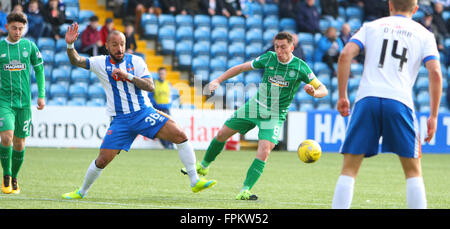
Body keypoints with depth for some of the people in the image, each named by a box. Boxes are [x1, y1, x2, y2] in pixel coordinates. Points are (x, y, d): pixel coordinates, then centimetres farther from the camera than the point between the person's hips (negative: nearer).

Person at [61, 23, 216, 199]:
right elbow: (76, 61, -4)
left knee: (180, 135, -17)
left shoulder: (136, 61, 2)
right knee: (103, 160, -8)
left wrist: (127, 76, -18)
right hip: (120, 120, 0)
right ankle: (82, 191, 18)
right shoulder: (100, 63, 4)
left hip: (144, 113, 0)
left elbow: (150, 86, -6)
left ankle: (195, 181, -11)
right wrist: (70, 45, -23)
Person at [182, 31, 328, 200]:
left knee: (264, 151, -23)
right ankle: (203, 166, 34)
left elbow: (323, 89, -9)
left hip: (275, 115, -3)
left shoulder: (300, 67, -13)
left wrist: (314, 92, -32)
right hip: (255, 105, 3)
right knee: (222, 134, 9)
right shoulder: (268, 58, -7)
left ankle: (245, 191, -20)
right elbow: (241, 68, 5)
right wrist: (218, 80, -2)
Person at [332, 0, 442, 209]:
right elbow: (435, 73, 3)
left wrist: (342, 96, 8)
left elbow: (345, 55, 3)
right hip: (399, 102, 0)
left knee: (349, 169, 4)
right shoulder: (424, 35, 16)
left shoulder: (371, 26, 18)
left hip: (367, 99, 0)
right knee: (413, 172, 10)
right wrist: (433, 116, 6)